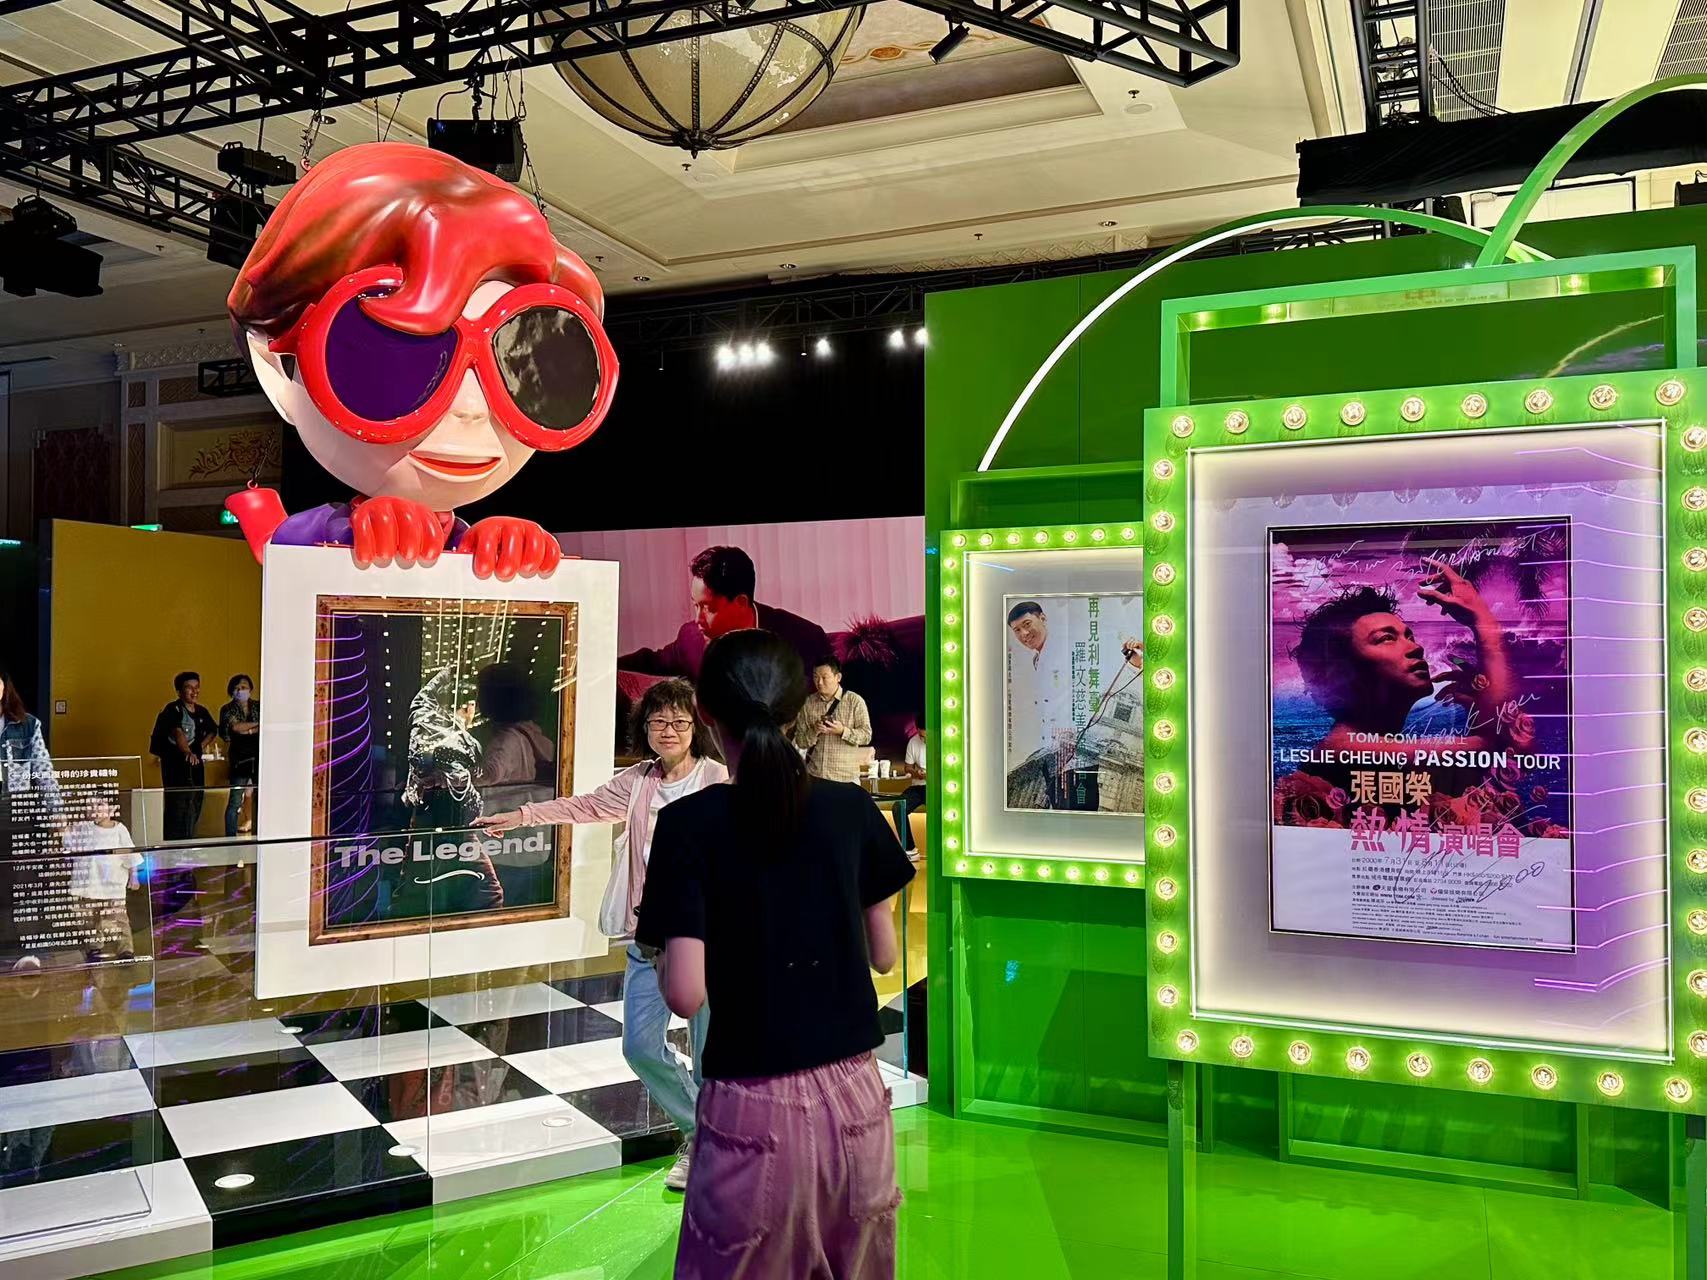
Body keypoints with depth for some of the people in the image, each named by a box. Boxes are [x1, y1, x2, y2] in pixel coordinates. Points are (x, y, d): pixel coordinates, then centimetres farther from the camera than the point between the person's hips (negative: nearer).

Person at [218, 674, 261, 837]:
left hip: (260, 758, 2)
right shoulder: (228, 709, 4)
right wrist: (258, 724, -6)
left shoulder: (259, 706, 9)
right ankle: (230, 838, 4)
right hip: (240, 759, -2)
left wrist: (247, 730, -12)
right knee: (235, 802, -3)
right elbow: (236, 726, -15)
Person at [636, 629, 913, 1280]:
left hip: (755, 1109, -3)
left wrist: (664, 960, 5)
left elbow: (685, 993, -15)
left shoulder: (689, 823, -12)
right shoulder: (852, 808, -2)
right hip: (854, 1096, 4)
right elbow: (884, 954, 6)